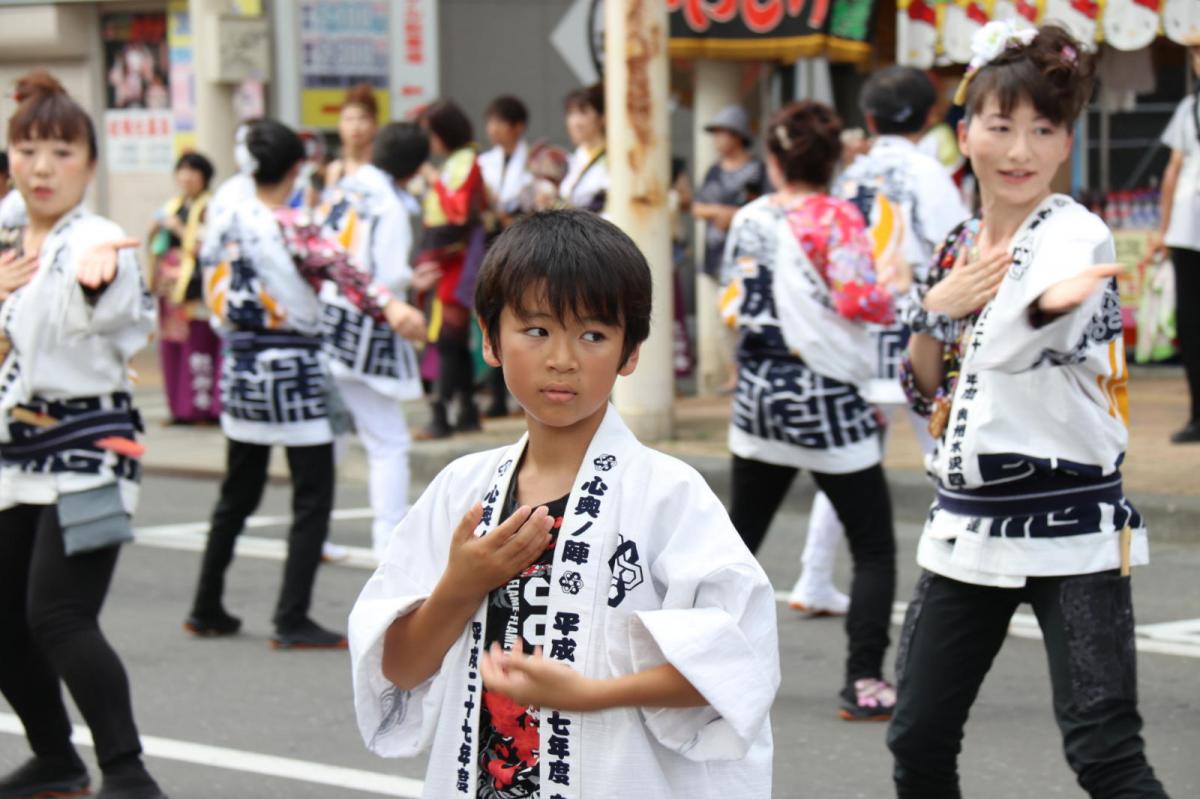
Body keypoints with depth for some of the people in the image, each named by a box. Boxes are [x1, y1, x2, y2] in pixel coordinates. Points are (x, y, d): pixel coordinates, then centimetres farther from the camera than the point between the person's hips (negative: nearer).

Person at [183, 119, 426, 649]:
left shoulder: (222, 227, 5)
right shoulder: (292, 228, -14)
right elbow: (339, 270, -32)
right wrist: (391, 309, -45)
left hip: (239, 367, 7)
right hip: (290, 369, -7)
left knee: (237, 495, 19)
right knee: (313, 497, -1)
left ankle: (206, 609, 25)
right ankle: (292, 621, -5)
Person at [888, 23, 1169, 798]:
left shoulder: (1076, 233, -12)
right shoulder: (958, 247, 10)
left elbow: (1006, 344, -32)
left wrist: (1048, 303, -56)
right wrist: (934, 312, -4)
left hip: (1068, 527, -7)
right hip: (966, 523, 7)